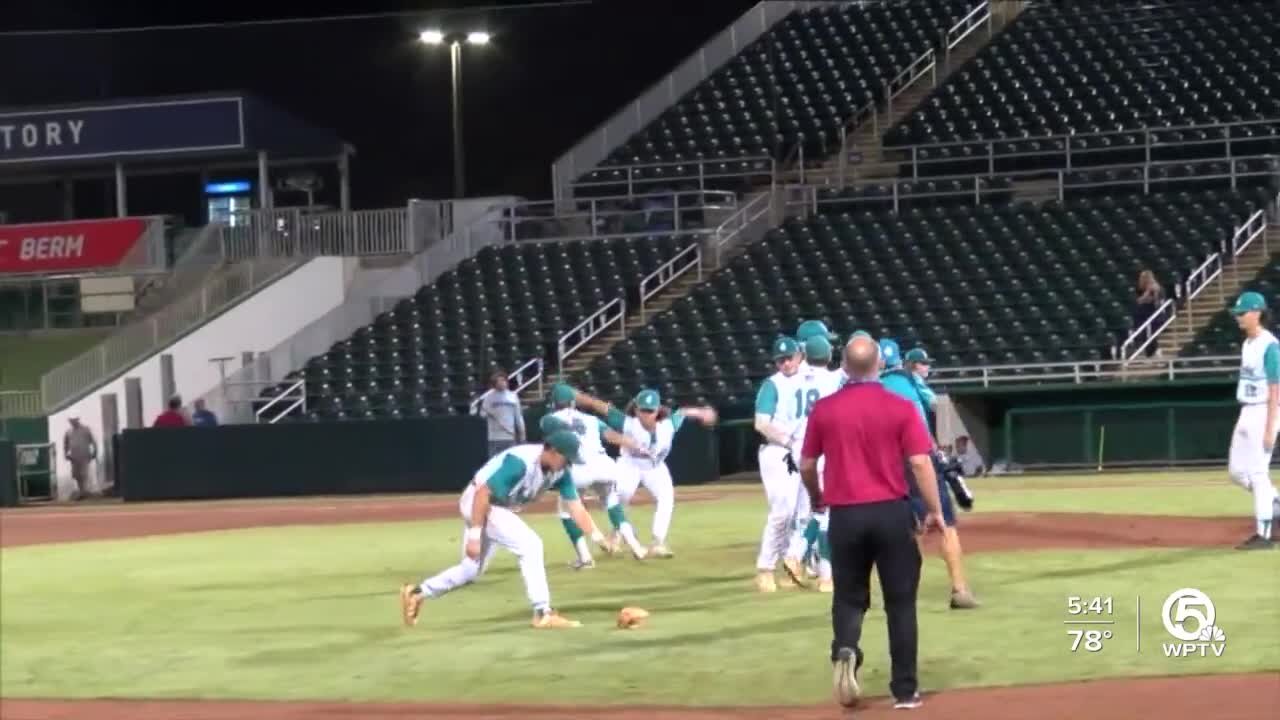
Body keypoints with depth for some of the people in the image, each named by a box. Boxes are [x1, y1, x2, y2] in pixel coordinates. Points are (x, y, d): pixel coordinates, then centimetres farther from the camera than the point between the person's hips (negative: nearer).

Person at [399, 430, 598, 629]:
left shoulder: (560, 471, -8)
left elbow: (576, 507, -6)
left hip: (501, 508, 9)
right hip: (477, 503, -9)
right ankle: (543, 614, -14)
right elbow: (482, 493, -31)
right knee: (529, 544, -19)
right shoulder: (520, 461, -32)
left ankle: (417, 593, 29)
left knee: (471, 570, 15)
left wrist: (596, 536, -17)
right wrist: (474, 534, -31)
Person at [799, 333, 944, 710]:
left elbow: (807, 465, 8)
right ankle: (905, 689, 10)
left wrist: (816, 497, 27)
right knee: (900, 603, 8)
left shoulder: (824, 409, 1)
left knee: (849, 598, 14)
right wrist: (935, 510, -1)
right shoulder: (900, 408, -5)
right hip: (892, 513, -1)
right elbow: (921, 462, -10)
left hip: (845, 516, 1)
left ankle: (844, 652, -16)